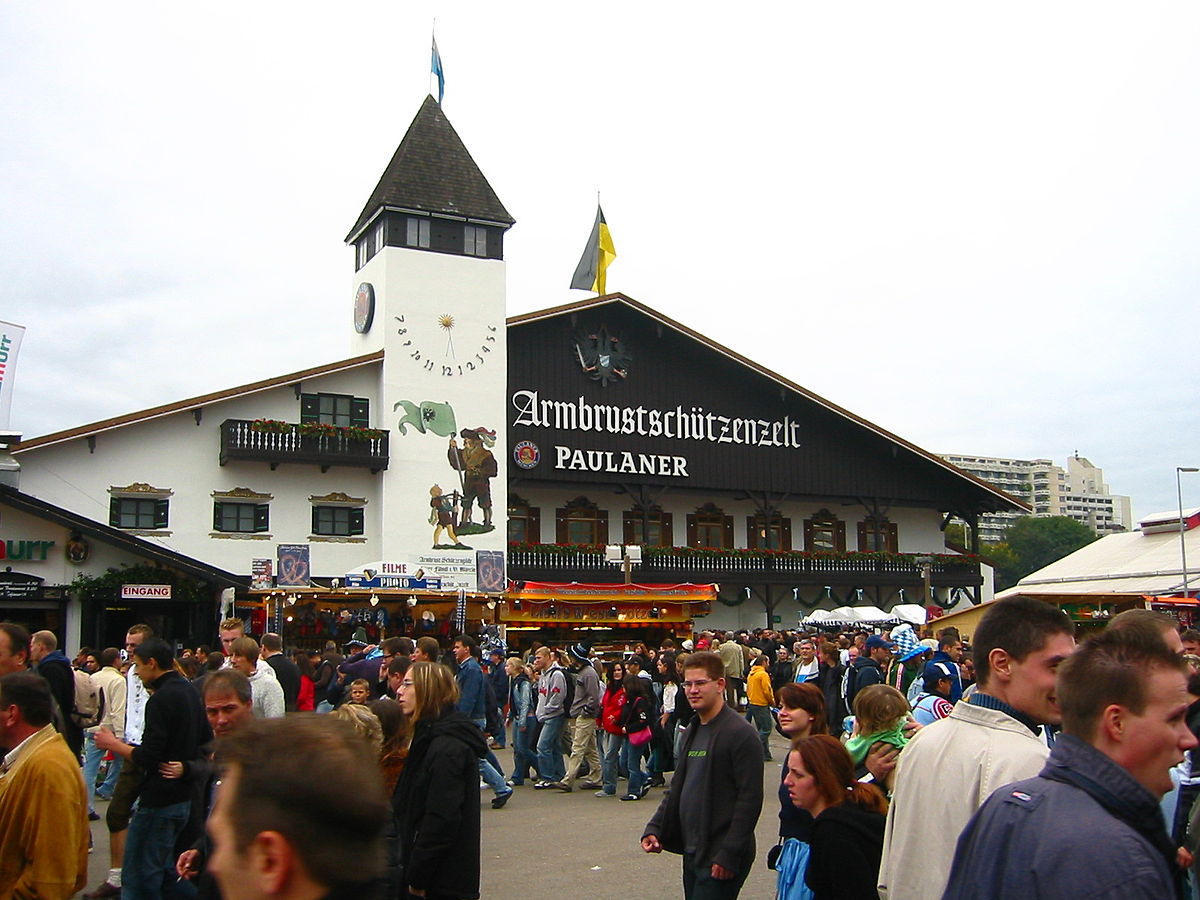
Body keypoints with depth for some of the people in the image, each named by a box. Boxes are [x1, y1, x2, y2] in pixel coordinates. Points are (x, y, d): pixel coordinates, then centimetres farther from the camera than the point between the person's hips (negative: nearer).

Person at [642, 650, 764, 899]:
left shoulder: (741, 734, -14)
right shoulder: (692, 732, 12)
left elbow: (750, 799, -17)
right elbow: (677, 788, 17)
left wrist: (729, 855, -19)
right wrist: (654, 828, 5)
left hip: (720, 860, -8)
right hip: (692, 854, 8)